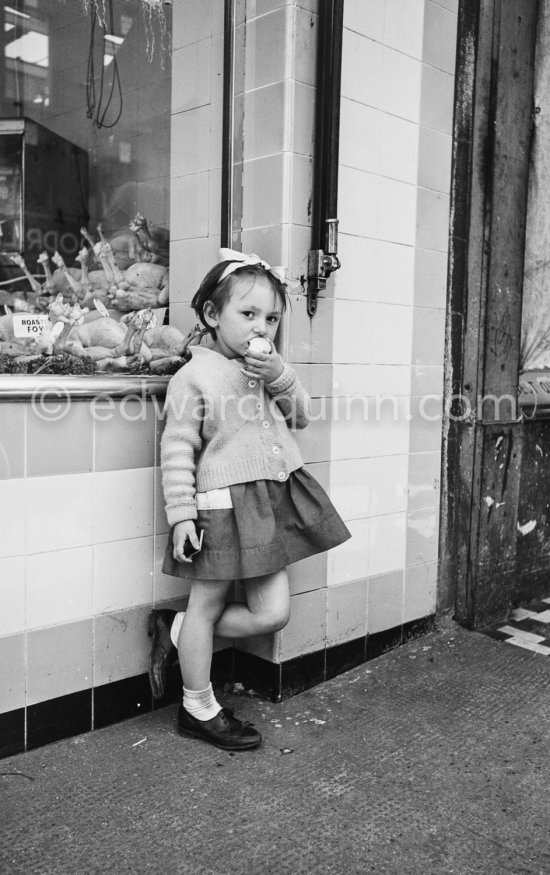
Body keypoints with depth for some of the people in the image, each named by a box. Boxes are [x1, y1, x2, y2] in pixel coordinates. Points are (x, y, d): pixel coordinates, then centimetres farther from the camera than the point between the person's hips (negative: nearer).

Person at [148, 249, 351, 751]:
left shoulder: (267, 368, 12)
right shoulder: (195, 376, -10)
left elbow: (300, 417, 10)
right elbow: (177, 451, -11)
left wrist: (280, 376, -7)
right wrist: (181, 514, -15)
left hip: (274, 503, 8)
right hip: (223, 504, -7)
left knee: (273, 612, 8)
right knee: (208, 603, 8)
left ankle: (176, 633, 26)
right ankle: (199, 709, 26)